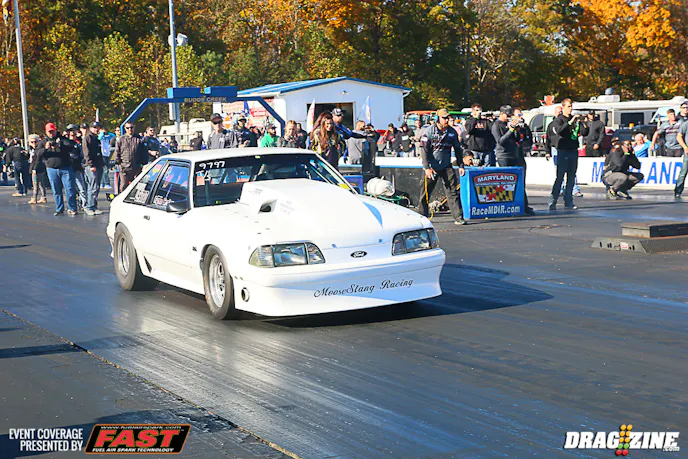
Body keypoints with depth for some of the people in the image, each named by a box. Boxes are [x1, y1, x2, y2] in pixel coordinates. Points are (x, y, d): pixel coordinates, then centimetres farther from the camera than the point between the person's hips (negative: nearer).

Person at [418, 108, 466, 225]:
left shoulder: (452, 132, 6)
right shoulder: (429, 131, -6)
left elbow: (457, 150, 16)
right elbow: (424, 150, -8)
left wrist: (461, 166, 11)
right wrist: (427, 167, -15)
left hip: (446, 166, 3)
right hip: (431, 167, -3)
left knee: (453, 191, -5)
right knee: (425, 192, 1)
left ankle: (458, 217, -3)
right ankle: (422, 217, 14)